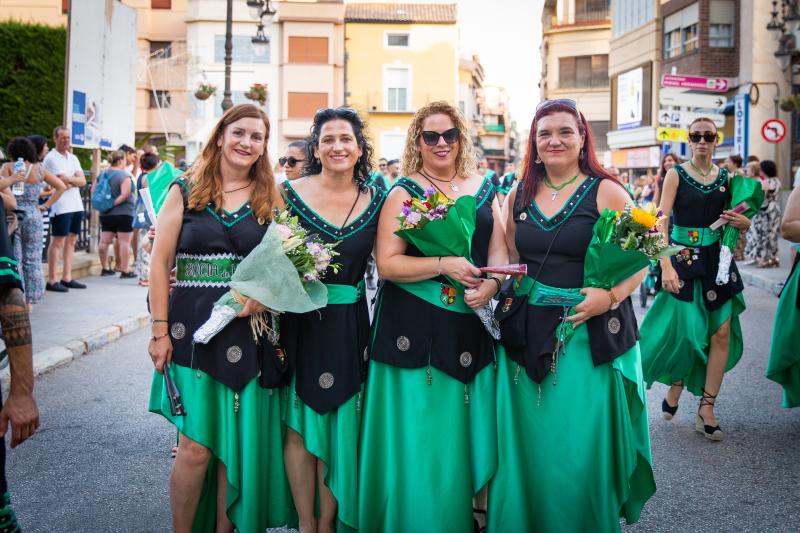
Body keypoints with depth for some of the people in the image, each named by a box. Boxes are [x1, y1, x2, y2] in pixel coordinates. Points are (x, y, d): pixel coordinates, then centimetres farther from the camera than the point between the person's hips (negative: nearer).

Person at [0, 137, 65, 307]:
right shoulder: (39, 169, 3)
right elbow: (61, 187, 4)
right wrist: (46, 205, 6)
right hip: (33, 216, 2)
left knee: (14, 259, 5)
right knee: (32, 259, 8)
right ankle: (30, 301, 11)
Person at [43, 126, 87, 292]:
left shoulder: (73, 158, 17)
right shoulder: (51, 158, -5)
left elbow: (83, 181, 5)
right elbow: (63, 180, -15)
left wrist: (68, 180, -9)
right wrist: (75, 179, 1)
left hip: (76, 205, 7)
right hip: (60, 206, -7)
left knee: (71, 241, 8)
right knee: (57, 242, -6)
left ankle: (67, 278, 12)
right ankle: (51, 281, -4)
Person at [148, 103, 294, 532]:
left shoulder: (271, 200, 10)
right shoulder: (185, 192, 5)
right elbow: (159, 263, 2)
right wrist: (159, 330, -5)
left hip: (249, 331, 2)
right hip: (193, 327, -2)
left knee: (238, 443, 5)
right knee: (196, 445, -4)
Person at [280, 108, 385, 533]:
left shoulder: (374, 199, 5)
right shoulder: (291, 192, -1)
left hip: (350, 326, 2)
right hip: (299, 321, -1)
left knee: (339, 425, 8)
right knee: (300, 425, 4)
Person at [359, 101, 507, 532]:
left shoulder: (484, 190, 11)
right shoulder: (403, 192, -2)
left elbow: (500, 251, 9)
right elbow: (387, 263, -10)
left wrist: (489, 284, -12)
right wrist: (444, 266, -20)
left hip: (471, 324, 4)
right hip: (415, 327, -4)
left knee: (468, 427, 9)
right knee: (418, 435, 0)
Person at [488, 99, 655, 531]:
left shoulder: (606, 192, -4)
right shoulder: (519, 196, 10)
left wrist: (610, 296, -20)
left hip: (591, 333, -4)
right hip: (528, 332, 4)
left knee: (582, 444, 1)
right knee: (529, 440, 9)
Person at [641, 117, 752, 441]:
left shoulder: (726, 177, 7)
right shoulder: (676, 175, -4)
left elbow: (743, 222, 17)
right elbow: (661, 222, -12)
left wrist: (741, 221, -9)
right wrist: (666, 266, -22)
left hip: (717, 260, 4)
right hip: (683, 258, -3)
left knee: (722, 332, -1)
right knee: (686, 329, 0)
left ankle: (706, 408, 9)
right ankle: (676, 383, 30)